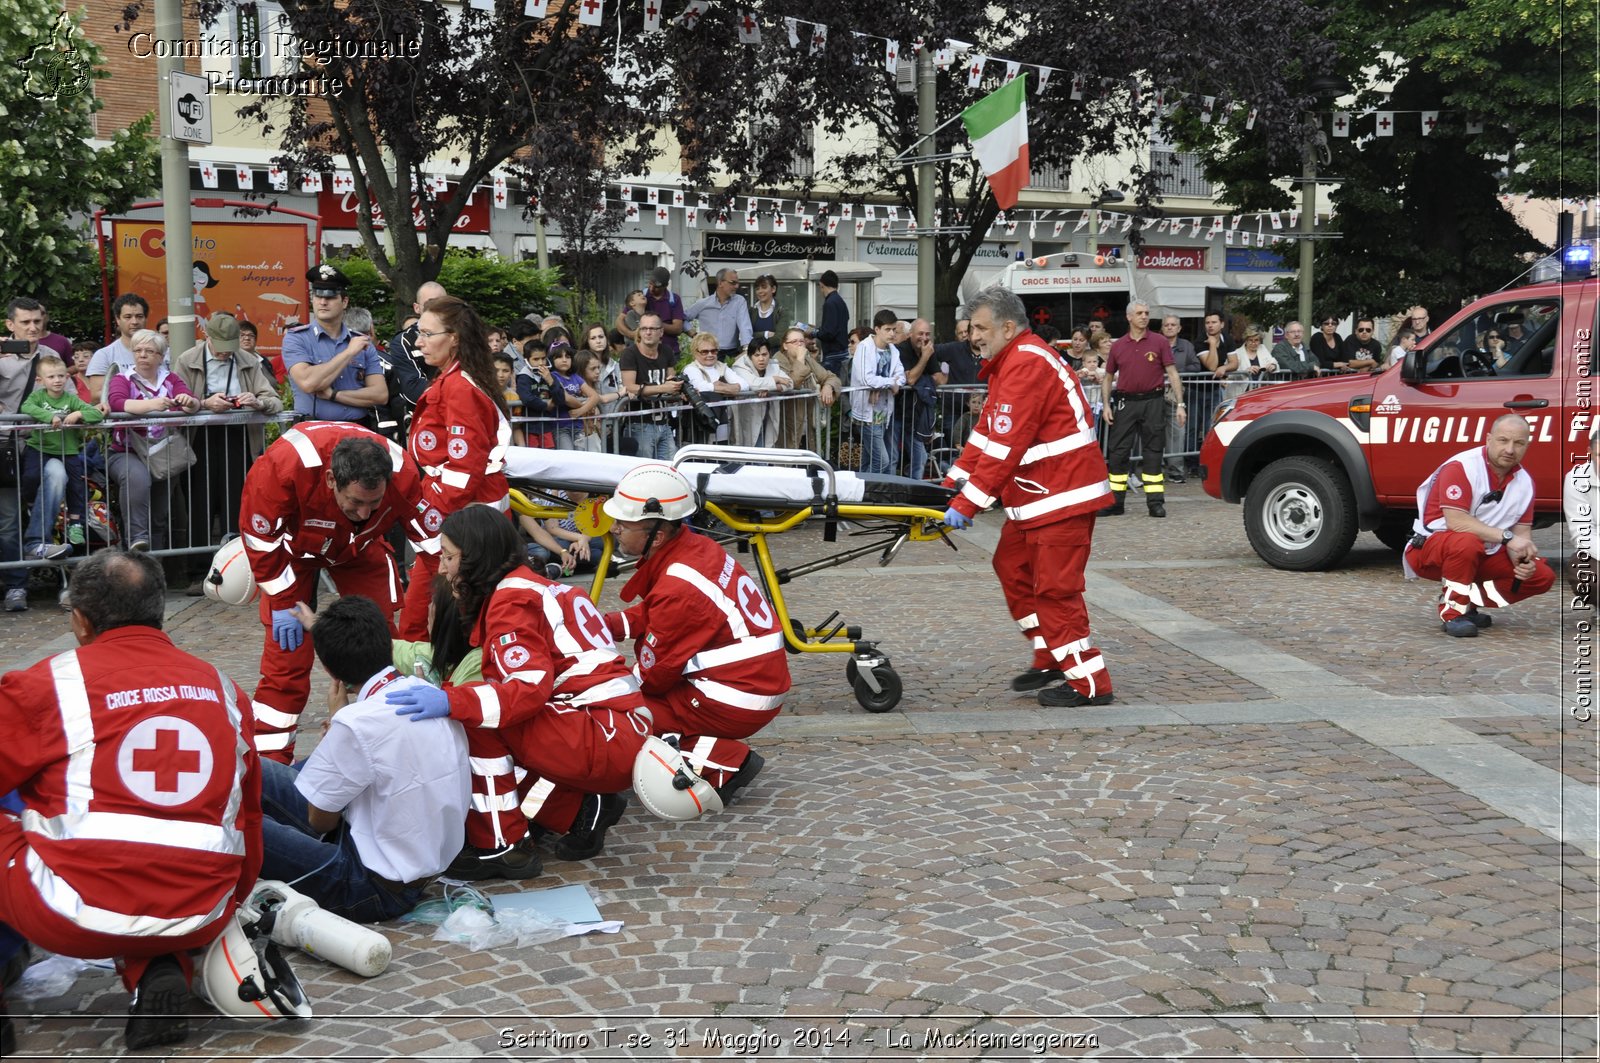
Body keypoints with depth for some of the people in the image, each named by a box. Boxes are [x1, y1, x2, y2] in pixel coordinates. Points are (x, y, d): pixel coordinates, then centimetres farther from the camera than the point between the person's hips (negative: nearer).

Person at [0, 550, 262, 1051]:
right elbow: (248, 824, 16)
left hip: (74, 915, -3)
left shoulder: (47, 685, -3)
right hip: (199, 921, 4)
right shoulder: (223, 689, 10)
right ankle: (159, 972, 9)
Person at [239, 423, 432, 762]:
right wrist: (284, 602, -19)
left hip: (360, 547, 2)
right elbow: (260, 538, -25)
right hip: (292, 542, -2)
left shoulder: (400, 474, -34)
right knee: (286, 657, -8)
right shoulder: (284, 466, -41)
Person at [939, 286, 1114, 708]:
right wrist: (952, 482, 9)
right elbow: (986, 432, 17)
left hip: (1062, 495, -11)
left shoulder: (1027, 365, -18)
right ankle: (1051, 661, 24)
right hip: (1035, 496, 11)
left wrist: (967, 503, -22)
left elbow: (1005, 448, -24)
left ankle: (1089, 682, 0)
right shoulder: (1010, 363, 16)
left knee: (1055, 587, -8)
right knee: (1013, 567, 15)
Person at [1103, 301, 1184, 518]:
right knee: (1118, 452, 1)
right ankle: (1115, 502, 9)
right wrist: (1107, 405, 3)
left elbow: (1172, 373, 0)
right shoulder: (1118, 346, 7)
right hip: (1126, 402, 2)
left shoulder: (1159, 342, 2)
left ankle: (1155, 502, 7)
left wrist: (1180, 404, -7)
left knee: (1153, 452, 2)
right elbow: (1108, 378, 15)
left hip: (1153, 402, -2)